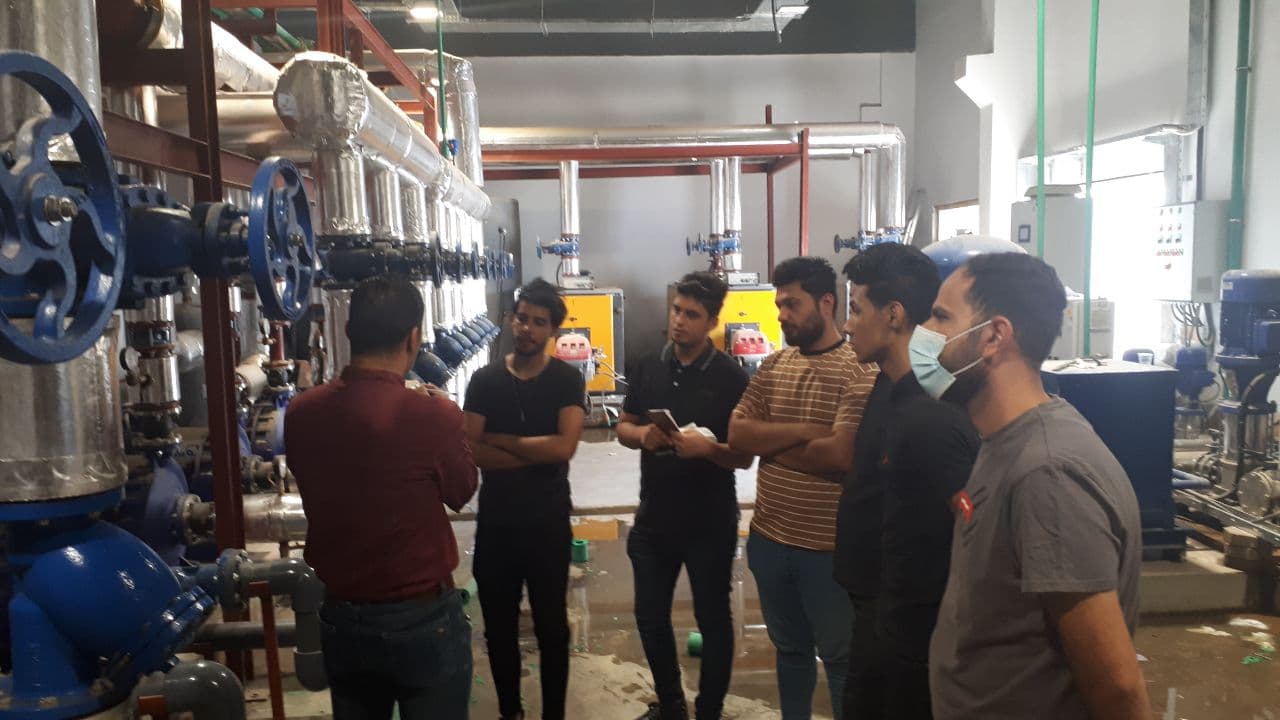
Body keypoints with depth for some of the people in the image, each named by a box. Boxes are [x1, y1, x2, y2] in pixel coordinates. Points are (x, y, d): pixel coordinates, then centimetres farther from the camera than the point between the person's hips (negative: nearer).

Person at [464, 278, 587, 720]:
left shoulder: (567, 380, -5)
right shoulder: (484, 381, 1)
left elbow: (564, 446, -19)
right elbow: (466, 451, -10)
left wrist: (499, 440, -11)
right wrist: (535, 453, -16)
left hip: (548, 521, -2)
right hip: (495, 521, 3)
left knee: (551, 625, 10)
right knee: (498, 624, 14)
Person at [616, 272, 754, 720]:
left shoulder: (731, 377, -11)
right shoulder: (649, 368, 3)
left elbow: (744, 456, -10)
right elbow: (623, 427, 9)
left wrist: (707, 447, -29)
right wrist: (642, 435, -13)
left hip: (710, 524, -4)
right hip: (654, 519, 5)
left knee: (713, 620, 12)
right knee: (650, 616, 17)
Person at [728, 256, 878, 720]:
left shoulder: (860, 370, -15)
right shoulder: (772, 365, 5)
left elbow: (840, 456, -25)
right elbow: (737, 435, -3)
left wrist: (770, 445, -11)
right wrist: (802, 430, -17)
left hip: (827, 547, -6)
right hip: (769, 540, 6)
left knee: (840, 658, 12)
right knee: (789, 649, 23)